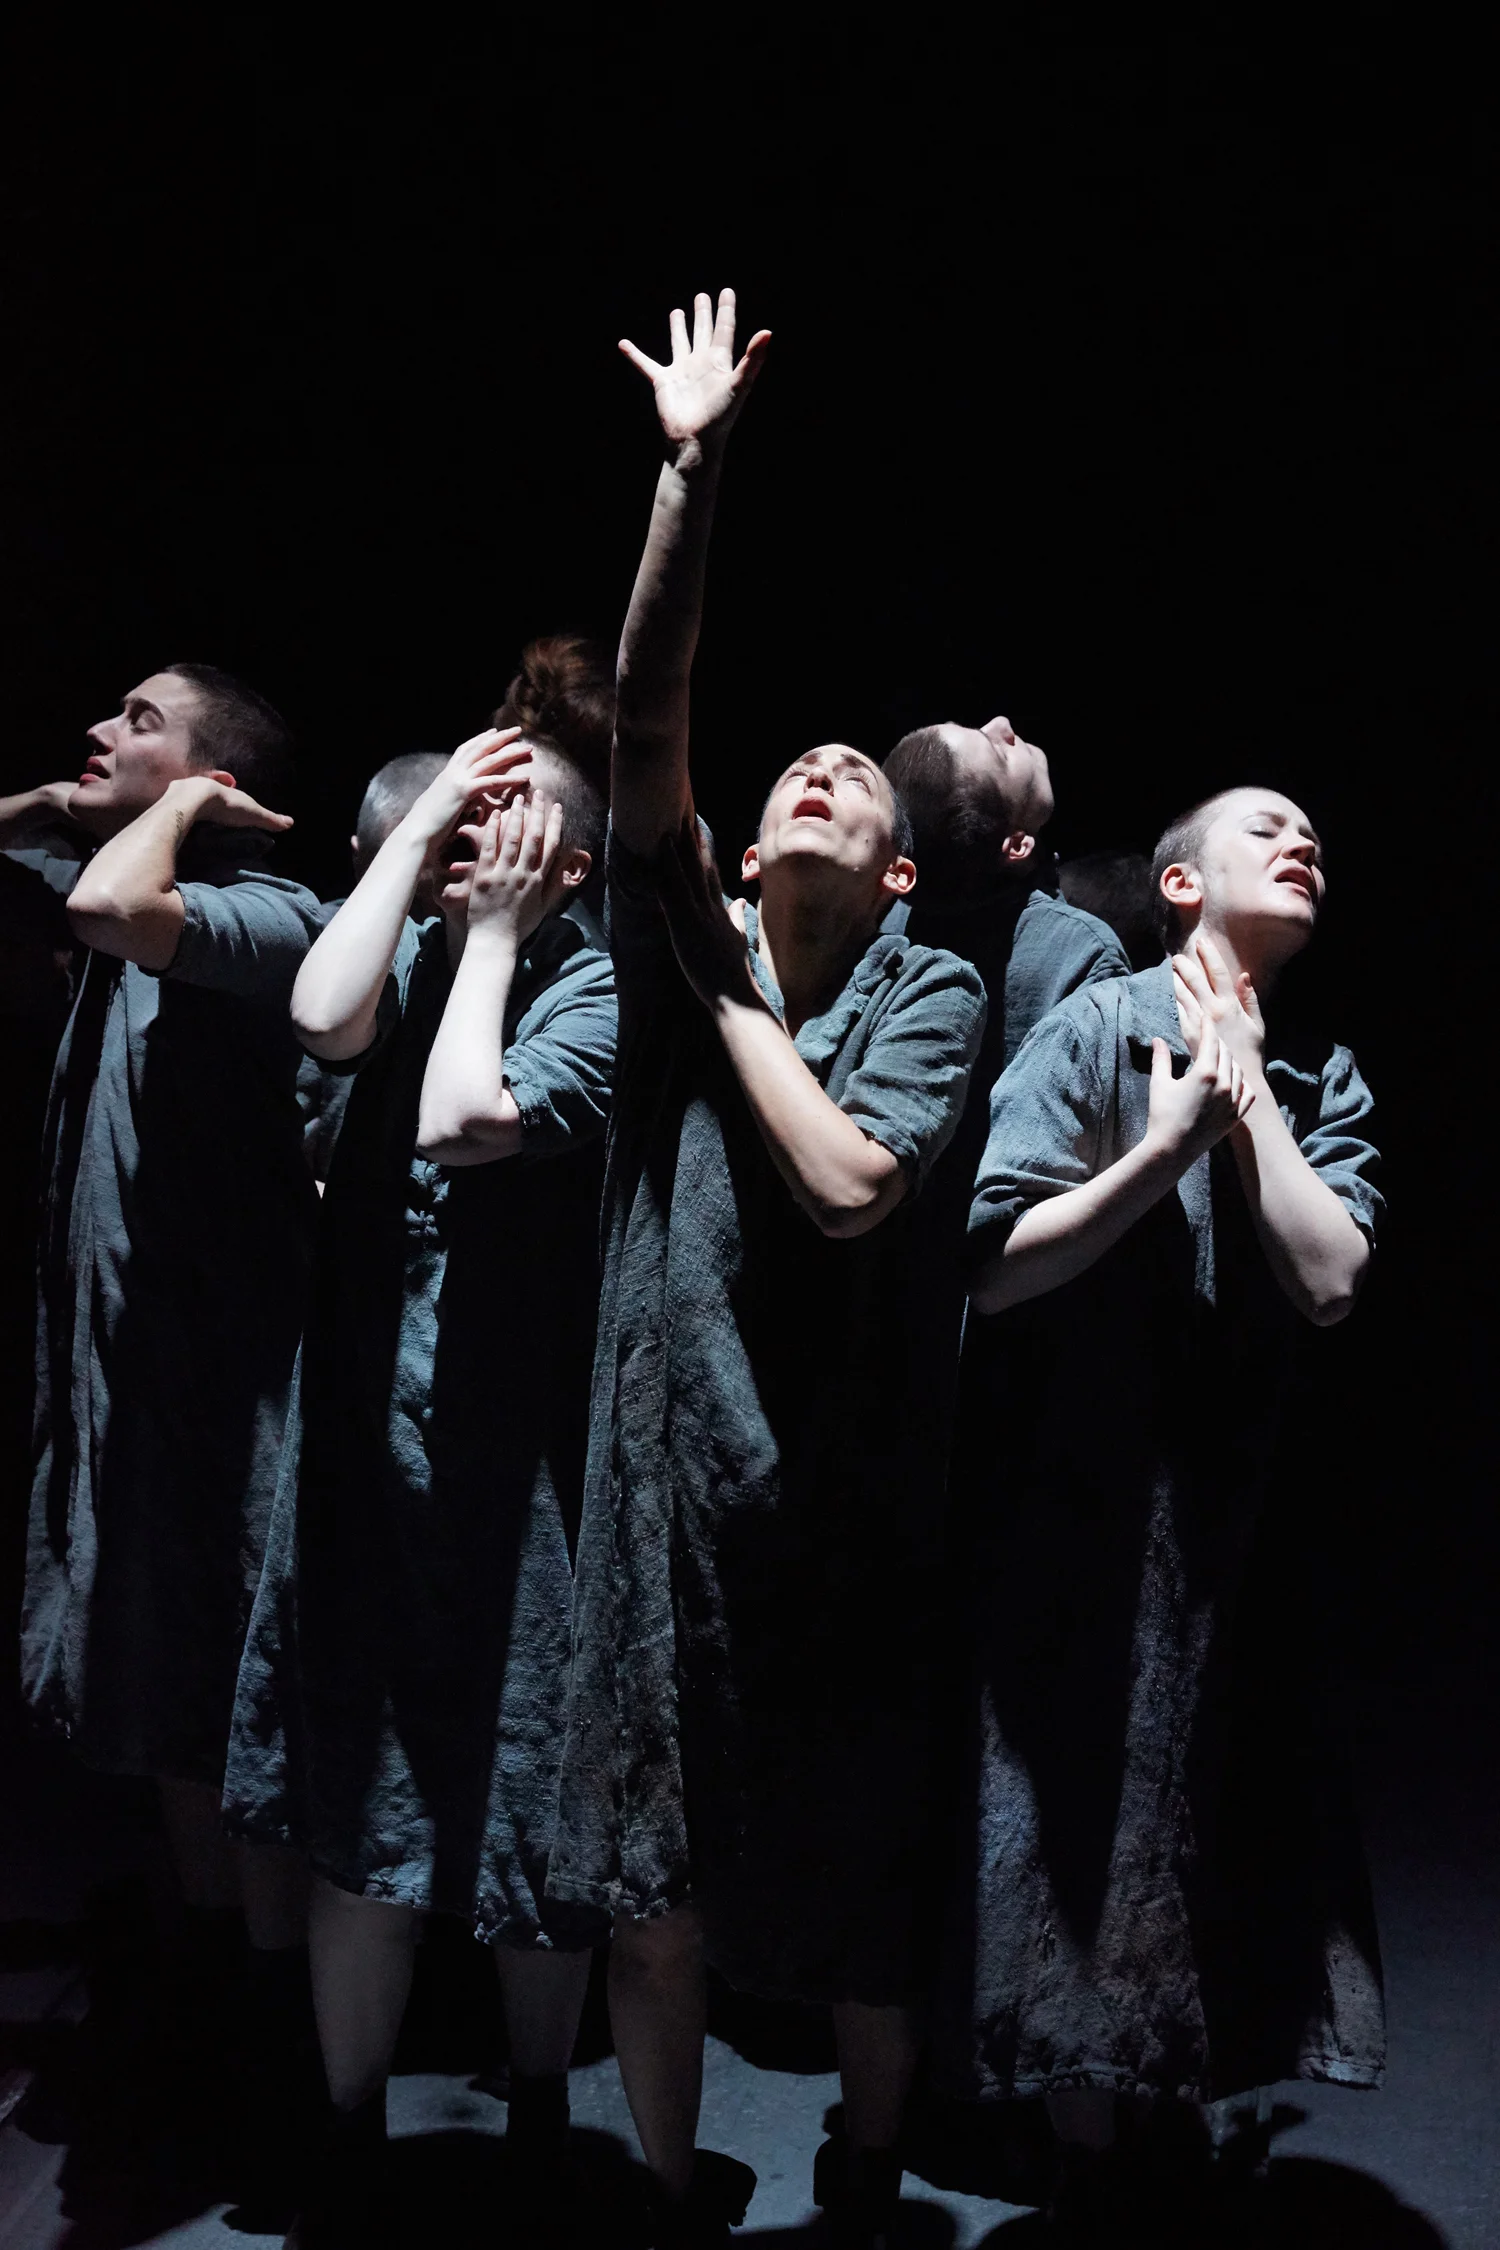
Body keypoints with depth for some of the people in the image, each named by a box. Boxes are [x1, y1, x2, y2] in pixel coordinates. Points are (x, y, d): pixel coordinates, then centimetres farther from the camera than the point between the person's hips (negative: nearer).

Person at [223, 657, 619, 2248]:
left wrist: (492, 928, -12)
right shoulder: (417, 954, 7)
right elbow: (324, 1019, -15)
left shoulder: (597, 986, -8)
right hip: (364, 1426, 5)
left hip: (510, 1445, -5)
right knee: (349, 1787, 11)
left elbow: (461, 1122, -24)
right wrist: (413, 824, -8)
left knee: (525, 1804, 8)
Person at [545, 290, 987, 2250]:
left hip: (839, 1502, -1)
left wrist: (735, 1001, -9)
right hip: (665, 1486, 2)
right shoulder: (685, 935, 3)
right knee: (653, 1912, 10)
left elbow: (851, 1187, -20)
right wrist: (694, 468, -16)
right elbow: (647, 720, -11)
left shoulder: (927, 992, -3)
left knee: (857, 1920, 13)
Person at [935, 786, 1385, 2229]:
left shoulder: (1322, 1079, 5)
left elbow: (1329, 1276, -11)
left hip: (1239, 1511, 5)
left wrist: (1247, 1094, -10)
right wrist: (1171, 1140, -18)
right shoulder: (1097, 1030, -9)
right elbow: (994, 1268, -17)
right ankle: (1086, 2155, 28)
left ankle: (1183, 2120, 38)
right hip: (1080, 1506, -4)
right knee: (1078, 1831, 8)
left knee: (1217, 1836, 15)